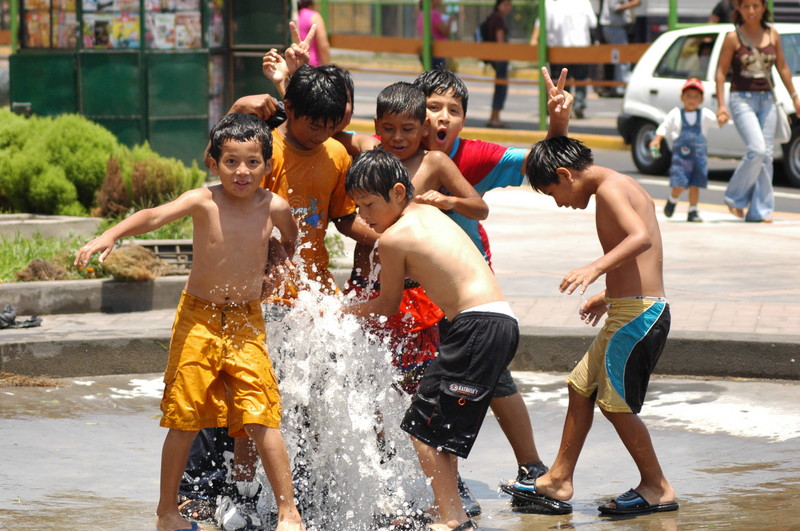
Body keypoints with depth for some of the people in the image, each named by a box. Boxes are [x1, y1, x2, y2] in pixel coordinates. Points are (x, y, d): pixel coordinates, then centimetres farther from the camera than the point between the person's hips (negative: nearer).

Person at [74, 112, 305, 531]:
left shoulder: (274, 208, -5)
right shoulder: (204, 202, -13)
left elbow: (292, 241, 21)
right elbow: (155, 216, -31)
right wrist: (109, 236, -45)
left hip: (247, 322, 1)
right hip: (198, 319, -1)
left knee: (262, 419, -8)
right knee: (185, 420, 4)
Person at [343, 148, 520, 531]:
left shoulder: (394, 237, -4)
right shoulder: (429, 212, 18)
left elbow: (387, 306, 7)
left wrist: (338, 312, 21)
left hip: (478, 325, -9)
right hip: (503, 322, 9)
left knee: (423, 423, -3)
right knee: (441, 423, 18)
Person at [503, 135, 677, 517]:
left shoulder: (609, 188, -13)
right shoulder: (624, 186, 17)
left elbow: (641, 237, -30)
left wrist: (596, 268, -39)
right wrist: (609, 295, 36)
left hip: (639, 314, -11)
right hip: (628, 312, 11)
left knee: (615, 403, -4)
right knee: (581, 386, 16)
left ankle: (657, 489, 7)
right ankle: (559, 482, 22)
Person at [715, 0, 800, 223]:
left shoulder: (772, 35, 8)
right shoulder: (733, 38, -3)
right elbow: (721, 72, -3)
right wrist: (721, 105, -9)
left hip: (767, 100, 5)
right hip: (742, 98, -5)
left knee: (766, 155, 0)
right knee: (757, 149, -19)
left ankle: (760, 210, 4)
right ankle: (735, 197, -1)